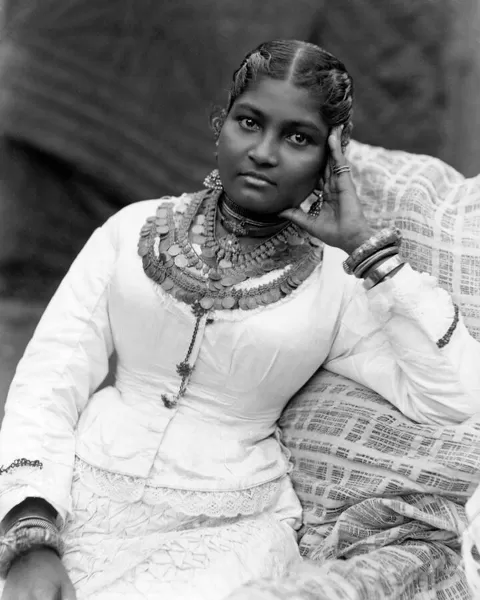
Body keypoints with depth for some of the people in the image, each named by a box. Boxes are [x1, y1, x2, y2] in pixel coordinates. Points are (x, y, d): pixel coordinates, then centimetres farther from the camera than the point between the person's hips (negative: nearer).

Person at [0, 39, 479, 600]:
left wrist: (366, 244, -7)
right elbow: (51, 374, 1)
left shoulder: (336, 282, 4)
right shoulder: (135, 228, 7)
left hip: (224, 530, -1)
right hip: (84, 497, 1)